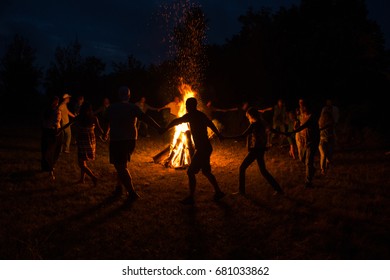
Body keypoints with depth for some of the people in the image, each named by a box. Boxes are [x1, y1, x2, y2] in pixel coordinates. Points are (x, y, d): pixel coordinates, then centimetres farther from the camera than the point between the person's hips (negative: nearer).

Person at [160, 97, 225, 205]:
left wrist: (165, 129, -4)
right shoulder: (201, 115, 12)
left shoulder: (192, 115, -14)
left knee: (191, 172, -5)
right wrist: (219, 134, 41)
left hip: (202, 149, -9)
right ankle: (218, 192, 27)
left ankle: (191, 197, -1)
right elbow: (211, 125, 26)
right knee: (206, 171, 20)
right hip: (206, 147, 9)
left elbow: (176, 121, -15)